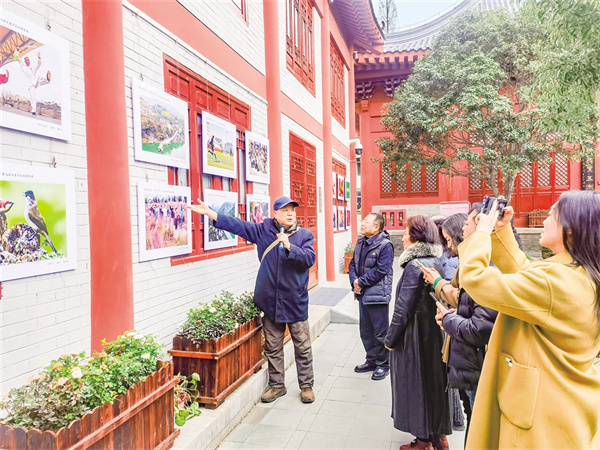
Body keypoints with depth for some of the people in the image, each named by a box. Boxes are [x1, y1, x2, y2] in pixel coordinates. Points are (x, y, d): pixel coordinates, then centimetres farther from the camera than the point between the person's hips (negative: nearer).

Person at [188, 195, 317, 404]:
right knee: (272, 347, 13)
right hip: (270, 300, 2)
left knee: (303, 347, 8)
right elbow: (237, 225, 3)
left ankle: (306, 385, 25)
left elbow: (309, 258, -12)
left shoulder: (305, 235, 0)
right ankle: (276, 385, 29)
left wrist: (289, 247, -26)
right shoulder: (264, 230, 4)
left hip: (296, 301, -1)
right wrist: (209, 212, -1)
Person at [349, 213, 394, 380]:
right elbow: (353, 264, 12)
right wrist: (354, 280, -7)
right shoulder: (361, 242, 10)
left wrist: (361, 282, -15)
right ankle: (371, 360, 34)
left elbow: (380, 271, -21)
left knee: (380, 332, 5)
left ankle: (383, 364, 21)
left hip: (377, 295, -8)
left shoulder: (385, 245, -14)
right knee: (365, 331, 18)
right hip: (362, 294, 8)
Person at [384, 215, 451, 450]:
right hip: (434, 333, 8)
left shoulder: (415, 266, -21)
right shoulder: (436, 261, 3)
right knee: (434, 380, 19)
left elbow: (403, 308, -20)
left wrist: (390, 339, -9)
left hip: (415, 335, -8)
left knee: (416, 384, 7)